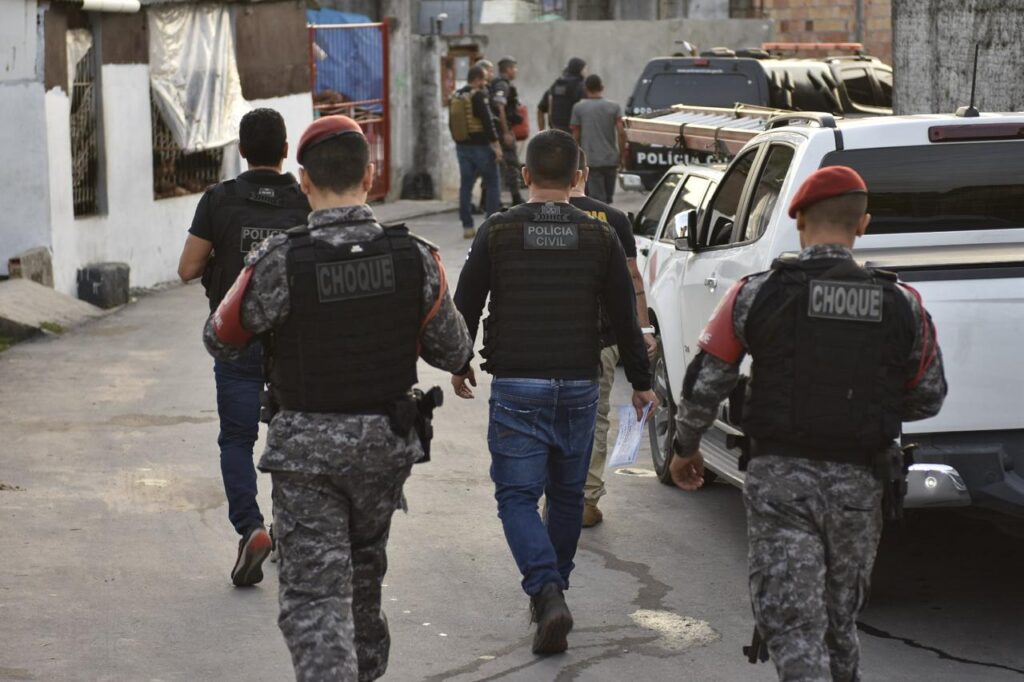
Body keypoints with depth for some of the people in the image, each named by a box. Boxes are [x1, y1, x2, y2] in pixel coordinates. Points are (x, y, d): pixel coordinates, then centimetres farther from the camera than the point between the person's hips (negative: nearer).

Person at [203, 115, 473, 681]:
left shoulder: (279, 262, -19)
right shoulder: (415, 258, -10)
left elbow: (220, 341, -5)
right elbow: (454, 353, -1)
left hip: (305, 448, -4)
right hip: (386, 442, 4)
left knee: (314, 595, -1)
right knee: (365, 562, 27)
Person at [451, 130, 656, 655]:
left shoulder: (497, 231, -4)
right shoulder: (599, 237, 0)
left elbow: (466, 305, 1)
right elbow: (624, 316, 4)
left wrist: (459, 365, 18)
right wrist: (641, 381, 15)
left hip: (516, 388, -2)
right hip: (579, 386, 2)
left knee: (517, 494, 2)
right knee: (567, 494, 17)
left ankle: (547, 594, -17)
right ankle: (552, 590, 28)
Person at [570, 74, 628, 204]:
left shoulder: (579, 107, -1)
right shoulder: (614, 107, 3)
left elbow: (576, 136, 0)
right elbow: (621, 132, -4)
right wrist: (622, 156, 3)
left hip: (591, 161, -3)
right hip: (611, 159, 3)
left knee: (598, 199, -4)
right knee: (608, 198, 16)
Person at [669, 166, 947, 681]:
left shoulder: (757, 294, -6)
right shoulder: (903, 306, 0)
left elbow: (704, 385, -3)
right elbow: (927, 398, 8)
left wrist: (685, 447, 14)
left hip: (779, 478, -3)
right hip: (857, 484, 3)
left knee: (791, 624, -2)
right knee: (840, 619, 20)